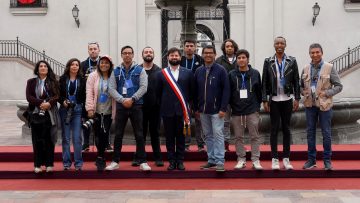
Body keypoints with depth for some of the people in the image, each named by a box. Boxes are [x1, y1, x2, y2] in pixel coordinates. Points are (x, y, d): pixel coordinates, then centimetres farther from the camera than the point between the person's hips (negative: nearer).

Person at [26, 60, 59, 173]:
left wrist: (49, 103, -21)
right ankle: (38, 165, 5)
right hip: (35, 113, 1)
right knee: (37, 140, 1)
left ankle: (49, 164, 3)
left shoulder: (53, 82, 9)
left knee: (49, 139, -2)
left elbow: (57, 96, -2)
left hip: (50, 114, -1)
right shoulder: (31, 82, 11)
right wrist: (41, 103, -16)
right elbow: (29, 97, -1)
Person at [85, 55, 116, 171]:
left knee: (105, 135, 1)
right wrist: (90, 108, -11)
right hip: (96, 111, -1)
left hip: (108, 112, 1)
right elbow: (89, 93, -4)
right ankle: (101, 159, 15)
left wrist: (115, 111, 2)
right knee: (98, 134, 0)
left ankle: (100, 158, 15)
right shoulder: (93, 76, 1)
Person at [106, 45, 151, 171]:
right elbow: (111, 89, 1)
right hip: (120, 106, 2)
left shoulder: (140, 70, 4)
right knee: (118, 135, 5)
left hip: (136, 106, -1)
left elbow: (143, 87, -5)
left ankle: (142, 162, 6)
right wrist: (122, 100, -13)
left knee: (139, 135, 0)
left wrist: (132, 99, -15)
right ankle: (115, 161, 14)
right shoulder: (116, 71, 9)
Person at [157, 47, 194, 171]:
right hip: (167, 110, 0)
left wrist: (187, 103, 6)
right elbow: (159, 93, 9)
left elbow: (192, 91, 8)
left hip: (182, 110, 0)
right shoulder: (161, 74, 5)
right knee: (169, 137, 5)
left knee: (181, 136, 5)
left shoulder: (188, 73, 5)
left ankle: (180, 161, 13)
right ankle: (172, 161, 12)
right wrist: (163, 105, 6)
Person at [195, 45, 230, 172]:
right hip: (203, 110, 5)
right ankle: (211, 160, 17)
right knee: (208, 135, 10)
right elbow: (196, 91, 13)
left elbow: (226, 90, -8)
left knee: (218, 135, -6)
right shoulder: (198, 71, 9)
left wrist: (223, 108, -13)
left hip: (216, 110, -5)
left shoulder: (221, 70, -5)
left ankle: (220, 161, -2)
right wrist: (196, 108, 10)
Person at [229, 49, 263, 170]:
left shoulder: (255, 73, 3)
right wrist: (231, 105, 2)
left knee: (255, 136, 1)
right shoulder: (232, 74, 3)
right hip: (236, 111, 1)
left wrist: (257, 105, 3)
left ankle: (255, 160, 7)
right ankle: (241, 160, 16)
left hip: (252, 110, -1)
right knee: (239, 137, 7)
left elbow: (259, 91, 7)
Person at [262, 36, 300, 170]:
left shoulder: (292, 61, 3)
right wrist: (264, 100, -3)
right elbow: (264, 82, 2)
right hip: (274, 100, -1)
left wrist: (297, 99, -2)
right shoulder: (268, 62, 2)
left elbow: (296, 81, 4)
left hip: (287, 99, 1)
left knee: (286, 128, 6)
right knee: (274, 128, 2)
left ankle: (286, 159, 12)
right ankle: (274, 159, 8)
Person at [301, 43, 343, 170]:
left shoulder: (329, 68, -6)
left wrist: (326, 93, -16)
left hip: (324, 105, -3)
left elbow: (338, 86, -4)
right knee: (310, 132, 9)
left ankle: (327, 160, 15)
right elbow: (301, 86, 17)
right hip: (310, 105, 3)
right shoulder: (306, 69, 4)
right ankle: (311, 159, 20)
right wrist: (304, 92, -3)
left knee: (326, 133, 3)